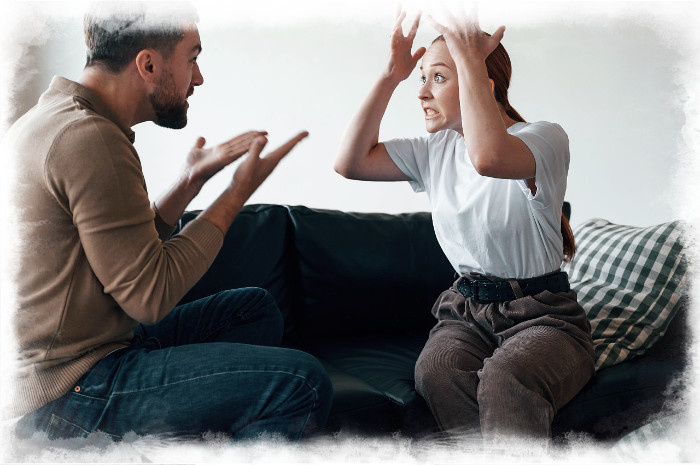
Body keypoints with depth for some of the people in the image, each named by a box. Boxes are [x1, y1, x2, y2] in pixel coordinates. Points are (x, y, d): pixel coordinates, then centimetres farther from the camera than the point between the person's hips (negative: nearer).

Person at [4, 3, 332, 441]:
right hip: (68, 391, -11)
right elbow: (149, 296, -20)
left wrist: (192, 179, 13)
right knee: (305, 383, -19)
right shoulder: (89, 138, -21)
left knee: (255, 307, 20)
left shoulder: (61, 116, 13)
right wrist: (239, 192, -12)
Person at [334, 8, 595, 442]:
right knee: (435, 373, -31)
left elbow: (487, 157, -35)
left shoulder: (546, 137, -10)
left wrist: (469, 58, -25)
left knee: (504, 381, -38)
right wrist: (392, 74, -2)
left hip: (542, 315, -4)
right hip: (466, 311, 5)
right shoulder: (434, 150, 10)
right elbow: (350, 162, 1)